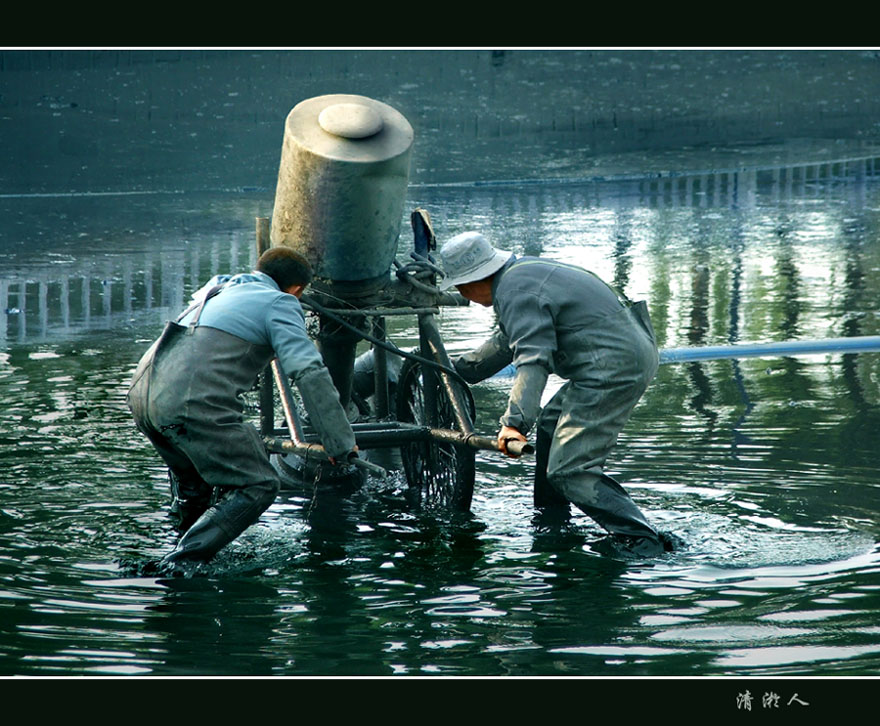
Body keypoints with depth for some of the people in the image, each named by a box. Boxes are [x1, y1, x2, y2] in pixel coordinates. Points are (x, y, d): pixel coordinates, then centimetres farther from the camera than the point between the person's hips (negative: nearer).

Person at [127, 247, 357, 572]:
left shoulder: (217, 290, 32)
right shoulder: (279, 304, 8)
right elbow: (310, 372, -5)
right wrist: (341, 443, -2)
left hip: (141, 395, 8)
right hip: (192, 403, -8)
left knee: (192, 478, 31)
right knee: (257, 486, -2)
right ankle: (182, 563, -11)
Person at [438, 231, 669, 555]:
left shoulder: (516, 292, -14)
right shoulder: (523, 271, 19)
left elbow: (532, 359, -28)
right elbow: (507, 343, 34)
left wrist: (514, 422, -35)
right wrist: (454, 370, 40)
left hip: (613, 367, -11)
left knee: (569, 471, -15)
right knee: (550, 425, 29)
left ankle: (645, 544, -22)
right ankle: (550, 522, 38)